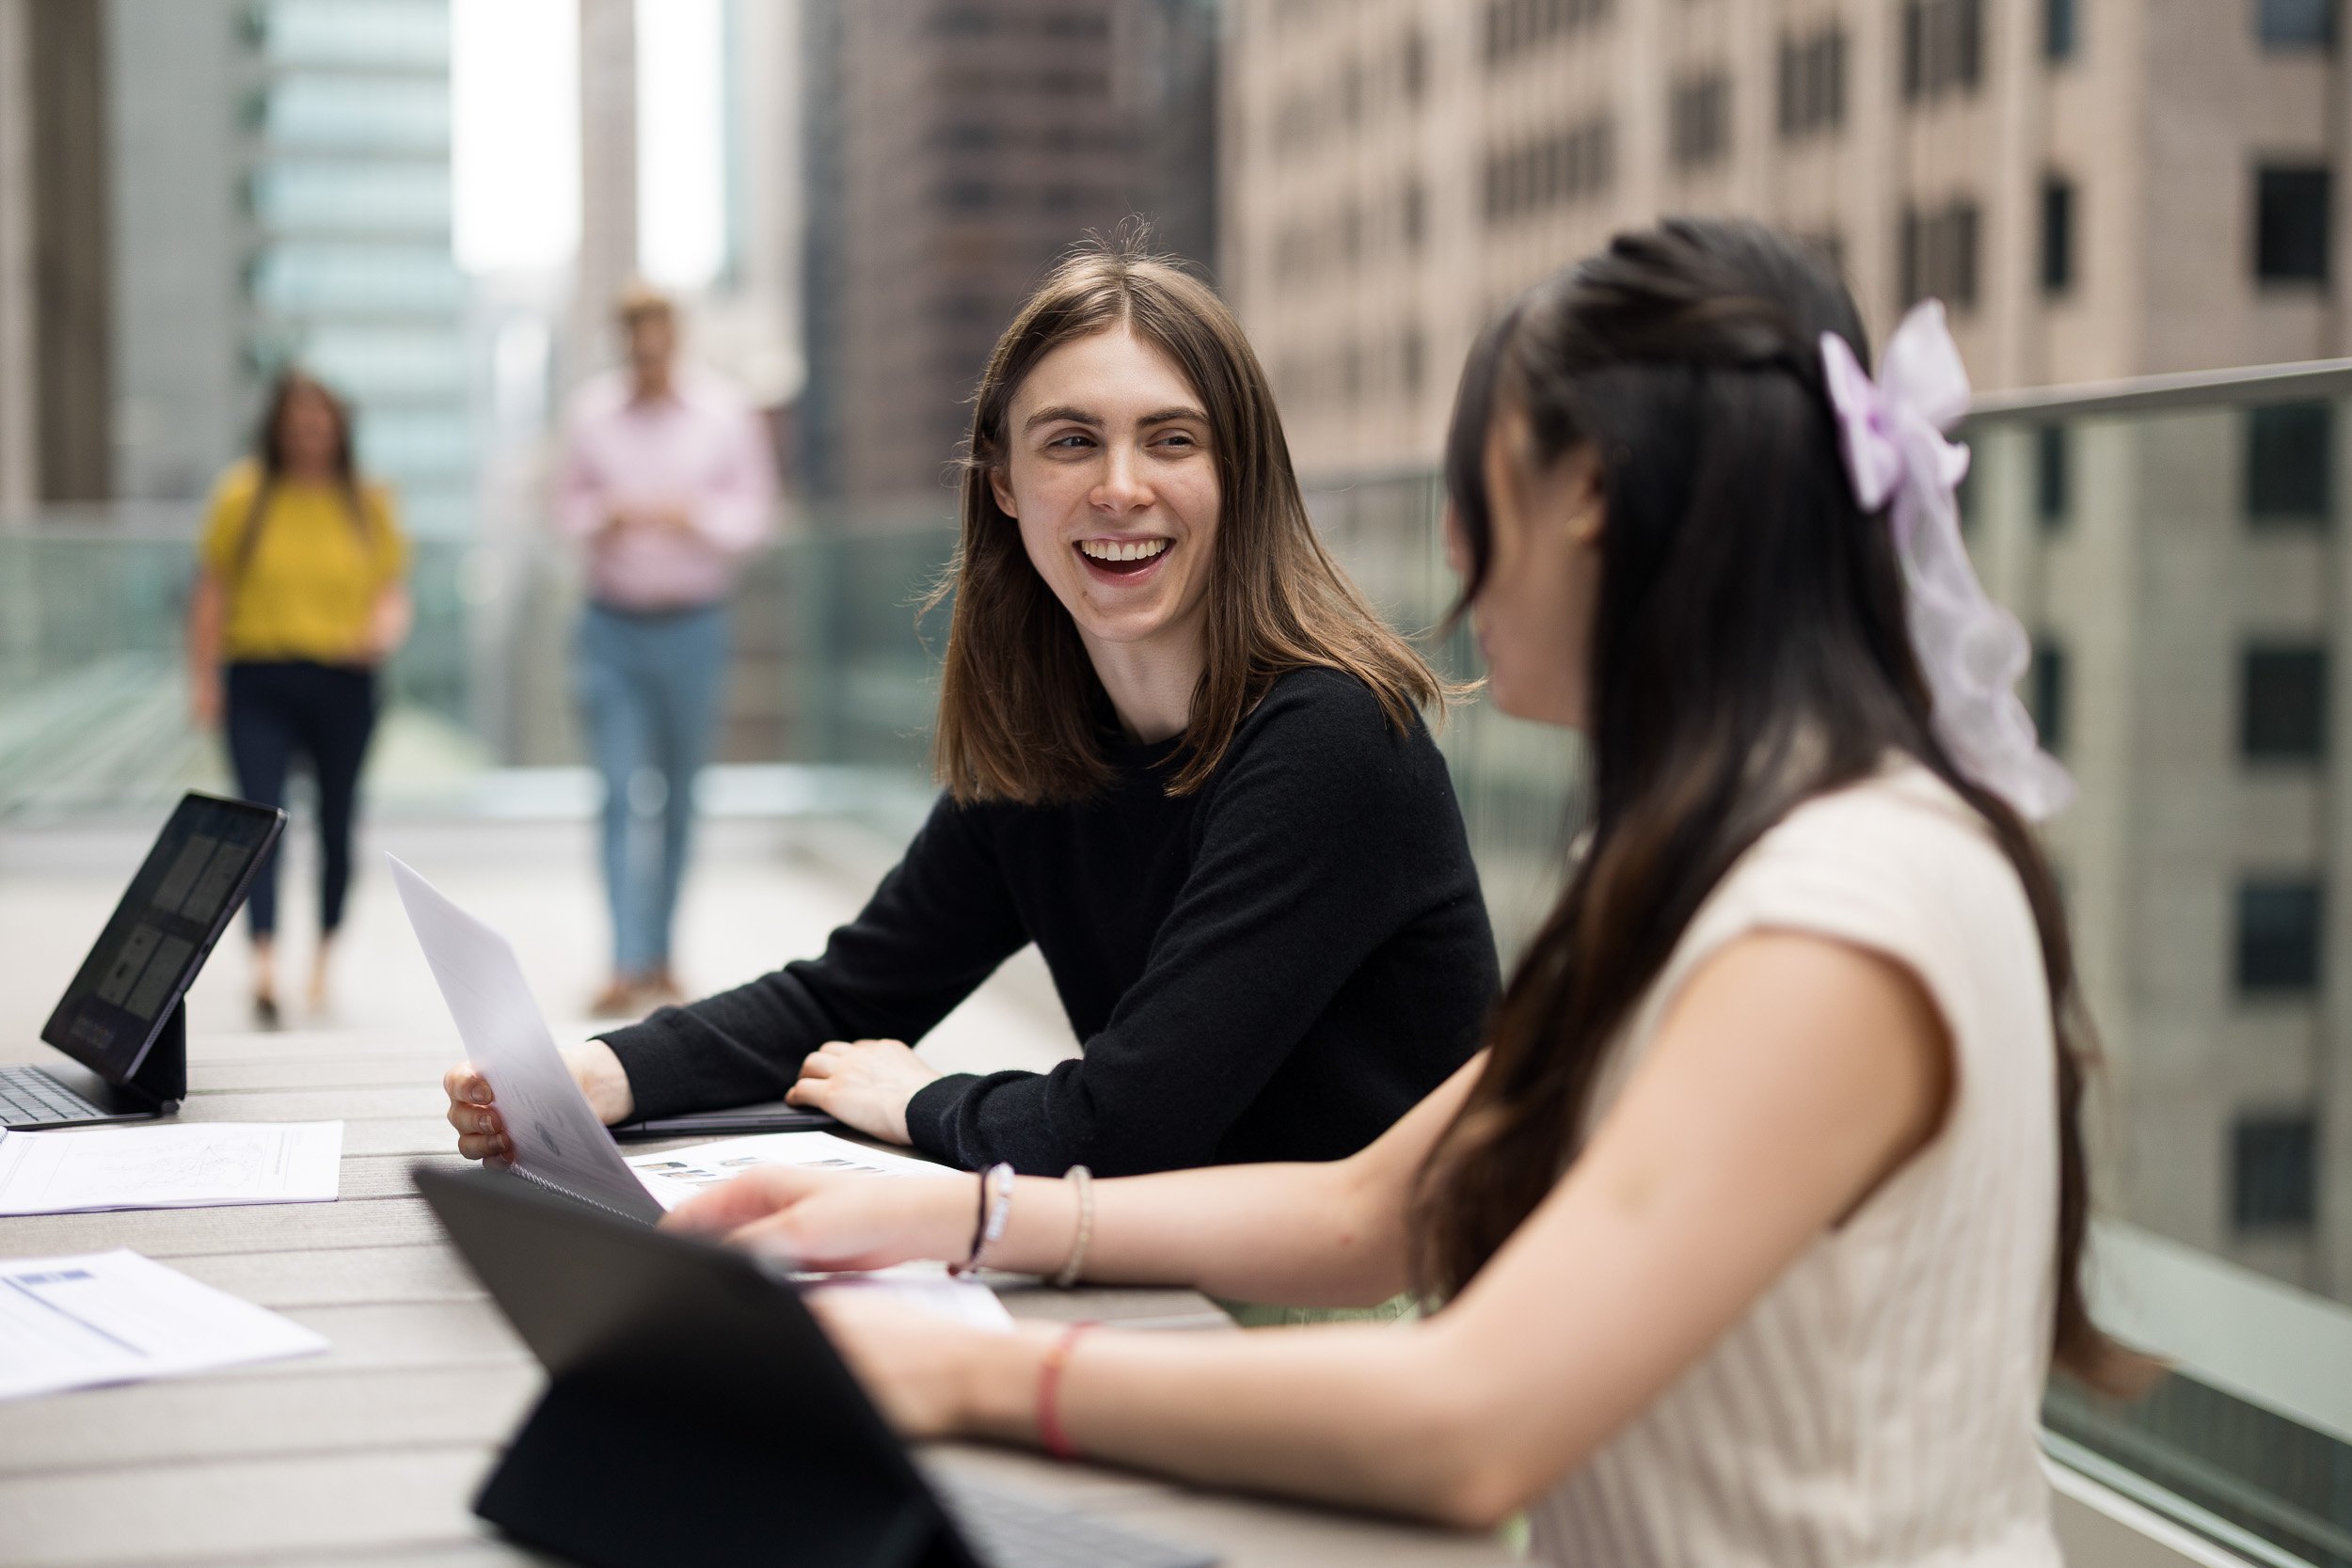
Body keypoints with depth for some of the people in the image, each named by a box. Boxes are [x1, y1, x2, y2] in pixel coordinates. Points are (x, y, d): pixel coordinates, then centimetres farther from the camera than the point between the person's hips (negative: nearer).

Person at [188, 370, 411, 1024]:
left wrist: (387, 627, -14)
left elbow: (393, 590, 8)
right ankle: (264, 965, -21)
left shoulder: (369, 503, 8)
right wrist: (203, 676, -4)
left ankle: (323, 961, 24)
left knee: (336, 824, 9)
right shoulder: (242, 496, 3)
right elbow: (210, 593, 3)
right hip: (260, 681, -2)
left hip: (344, 682, 2)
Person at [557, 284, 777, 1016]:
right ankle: (628, 964, -11)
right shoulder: (591, 410, 3)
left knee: (678, 795, 8)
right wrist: (603, 519, -11)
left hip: (693, 624, 0)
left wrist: (690, 516, -17)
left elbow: (754, 510, 1)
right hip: (612, 625, 0)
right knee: (623, 793, -8)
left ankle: (659, 954, 21)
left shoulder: (726, 412, 0)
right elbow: (568, 501, 10)